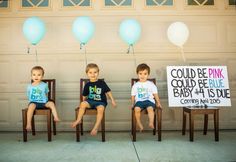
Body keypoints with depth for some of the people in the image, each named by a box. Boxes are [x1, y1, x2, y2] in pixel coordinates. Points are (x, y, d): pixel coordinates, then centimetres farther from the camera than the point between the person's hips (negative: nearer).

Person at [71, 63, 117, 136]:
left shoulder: (102, 83, 0)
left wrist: (112, 100, 3)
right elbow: (84, 95, 16)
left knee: (100, 108, -34)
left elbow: (108, 91, 6)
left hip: (100, 102, -2)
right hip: (90, 101, 2)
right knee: (83, 104, -27)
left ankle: (96, 127, -27)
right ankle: (78, 120, -10)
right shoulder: (87, 85, 4)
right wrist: (84, 101, 13)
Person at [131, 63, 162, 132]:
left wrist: (158, 103, 4)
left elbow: (155, 94, 11)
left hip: (149, 100, -1)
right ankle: (139, 123, -12)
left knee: (150, 108, -34)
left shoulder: (151, 84, 10)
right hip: (139, 101, 1)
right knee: (136, 109, -30)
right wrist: (132, 104, 7)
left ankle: (151, 123, -27)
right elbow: (133, 96, 16)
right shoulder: (135, 85, 13)